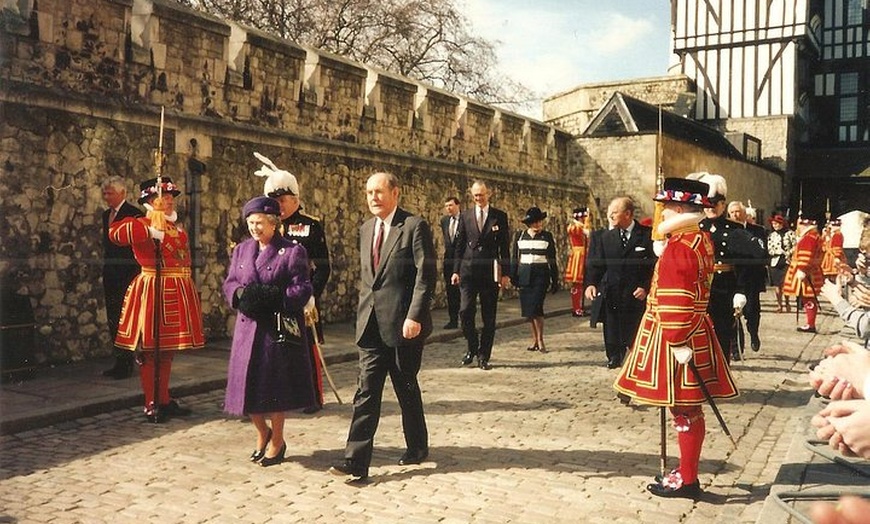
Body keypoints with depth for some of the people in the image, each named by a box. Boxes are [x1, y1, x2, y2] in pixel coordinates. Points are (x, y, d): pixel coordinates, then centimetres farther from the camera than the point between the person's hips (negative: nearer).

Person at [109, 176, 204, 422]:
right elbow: (116, 233, -26)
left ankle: (165, 400, 22)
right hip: (152, 290, -7)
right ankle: (150, 404, 8)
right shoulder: (141, 224, -5)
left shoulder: (176, 226, 17)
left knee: (168, 350, 13)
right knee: (149, 351, 0)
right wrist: (152, 232, -25)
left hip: (177, 293, 7)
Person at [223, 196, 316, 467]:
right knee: (248, 383, 5)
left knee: (275, 383, 2)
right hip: (248, 327, 5)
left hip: (279, 329, -5)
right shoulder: (241, 250, 12)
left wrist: (273, 298, -22)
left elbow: (302, 290, -9)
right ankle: (263, 433, 30)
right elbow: (229, 283, 11)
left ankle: (277, 441, 20)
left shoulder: (293, 251, -5)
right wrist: (242, 294, -12)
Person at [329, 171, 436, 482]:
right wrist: (364, 311, 15)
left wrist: (414, 316, -19)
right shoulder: (366, 229, 14)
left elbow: (426, 275, -13)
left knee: (406, 388, 9)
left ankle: (417, 447, 29)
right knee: (366, 391, 1)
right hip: (372, 324, 6)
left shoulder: (414, 226, -8)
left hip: (403, 324, -5)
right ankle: (356, 461, 1)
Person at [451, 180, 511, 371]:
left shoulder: (500, 216, 4)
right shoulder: (465, 216, 8)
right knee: (466, 311, -8)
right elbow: (459, 245, 9)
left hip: (491, 272, 0)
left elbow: (505, 246, 5)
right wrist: (456, 270, 4)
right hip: (468, 270, 1)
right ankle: (472, 348, 15)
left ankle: (484, 356, 14)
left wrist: (506, 273, 0)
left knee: (489, 317, 4)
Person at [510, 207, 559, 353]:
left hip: (541, 275, -3)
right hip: (524, 275, 3)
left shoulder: (547, 236, 4)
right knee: (527, 310, 3)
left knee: (536, 308, -14)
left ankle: (540, 341, -2)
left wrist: (555, 280, 4)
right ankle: (534, 340, 15)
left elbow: (552, 260, 6)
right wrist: (513, 276, 5)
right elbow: (514, 258, 12)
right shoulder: (520, 236, 9)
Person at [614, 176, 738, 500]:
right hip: (696, 332, 10)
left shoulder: (678, 247, -19)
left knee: (684, 410, 0)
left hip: (675, 338, -10)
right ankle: (687, 473, 27)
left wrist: (678, 343, -22)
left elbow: (676, 303, -23)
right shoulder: (702, 240, 10)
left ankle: (687, 480, 11)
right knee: (690, 410, 16)